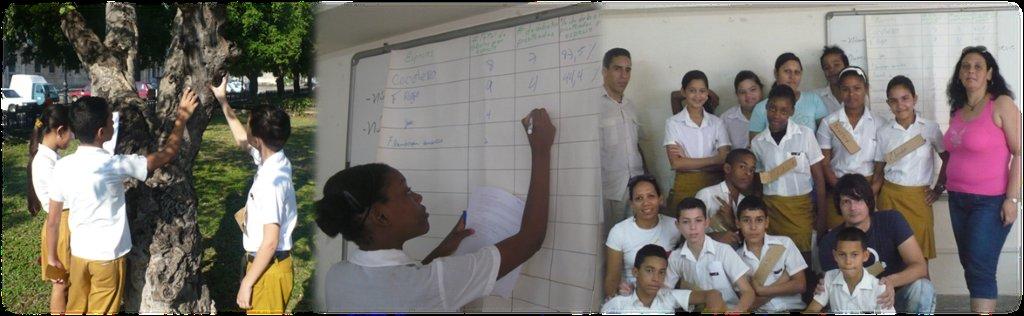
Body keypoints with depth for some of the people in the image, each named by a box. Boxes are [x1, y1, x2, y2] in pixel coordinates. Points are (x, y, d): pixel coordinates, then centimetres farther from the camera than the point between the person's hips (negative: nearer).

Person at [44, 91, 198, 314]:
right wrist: (181, 118, 1)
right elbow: (167, 154, -9)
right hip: (108, 256, -4)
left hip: (78, 254, 4)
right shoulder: (115, 165, -21)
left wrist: (52, 257, 13)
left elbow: (52, 220, 0)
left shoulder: (62, 166, -8)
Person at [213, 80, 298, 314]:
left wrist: (247, 283, -20)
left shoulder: (271, 181, -27)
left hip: (268, 268, -9)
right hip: (267, 263, 9)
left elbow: (270, 242, -27)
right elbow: (242, 142, 22)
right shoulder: (274, 161, 1)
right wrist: (223, 102, 24)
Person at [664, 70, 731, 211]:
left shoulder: (717, 123, 7)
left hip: (714, 184, 2)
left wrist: (688, 161, -9)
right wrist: (712, 160, -9)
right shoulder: (673, 123, 0)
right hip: (685, 186, -2)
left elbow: (725, 160, -3)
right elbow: (676, 163, -10)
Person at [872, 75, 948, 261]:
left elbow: (948, 159, 10)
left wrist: (939, 189, 4)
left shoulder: (930, 128, -1)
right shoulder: (884, 132, 3)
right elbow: (878, 172, 6)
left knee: (920, 256, -1)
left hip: (919, 198, -1)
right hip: (889, 197, 1)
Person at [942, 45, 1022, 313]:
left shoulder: (1002, 104, -8)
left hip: (991, 201, -6)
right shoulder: (957, 111, 10)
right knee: (969, 265, 10)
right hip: (958, 200, 6)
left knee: (980, 269, -8)